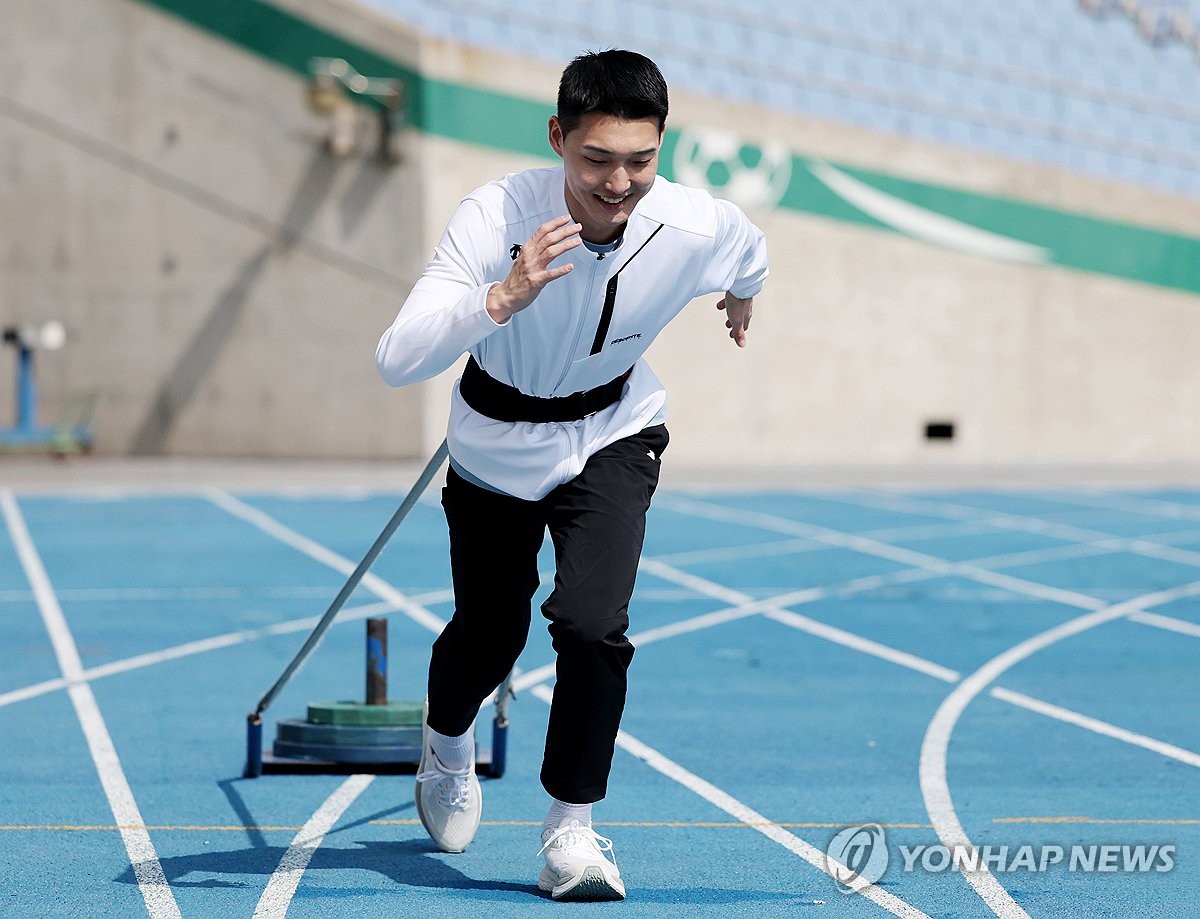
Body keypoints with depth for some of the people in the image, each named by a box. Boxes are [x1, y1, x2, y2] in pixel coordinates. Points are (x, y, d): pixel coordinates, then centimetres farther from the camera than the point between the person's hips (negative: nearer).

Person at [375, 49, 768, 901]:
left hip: (612, 437, 1)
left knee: (592, 624, -20)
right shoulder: (498, 216, -35)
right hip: (496, 444, 0)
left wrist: (743, 295, 23)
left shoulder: (696, 227, -27)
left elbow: (749, 254, 1)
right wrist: (503, 296, -57)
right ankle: (449, 745, 52)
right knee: (488, 636, 16)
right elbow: (396, 361, -43)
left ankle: (571, 828, 0)